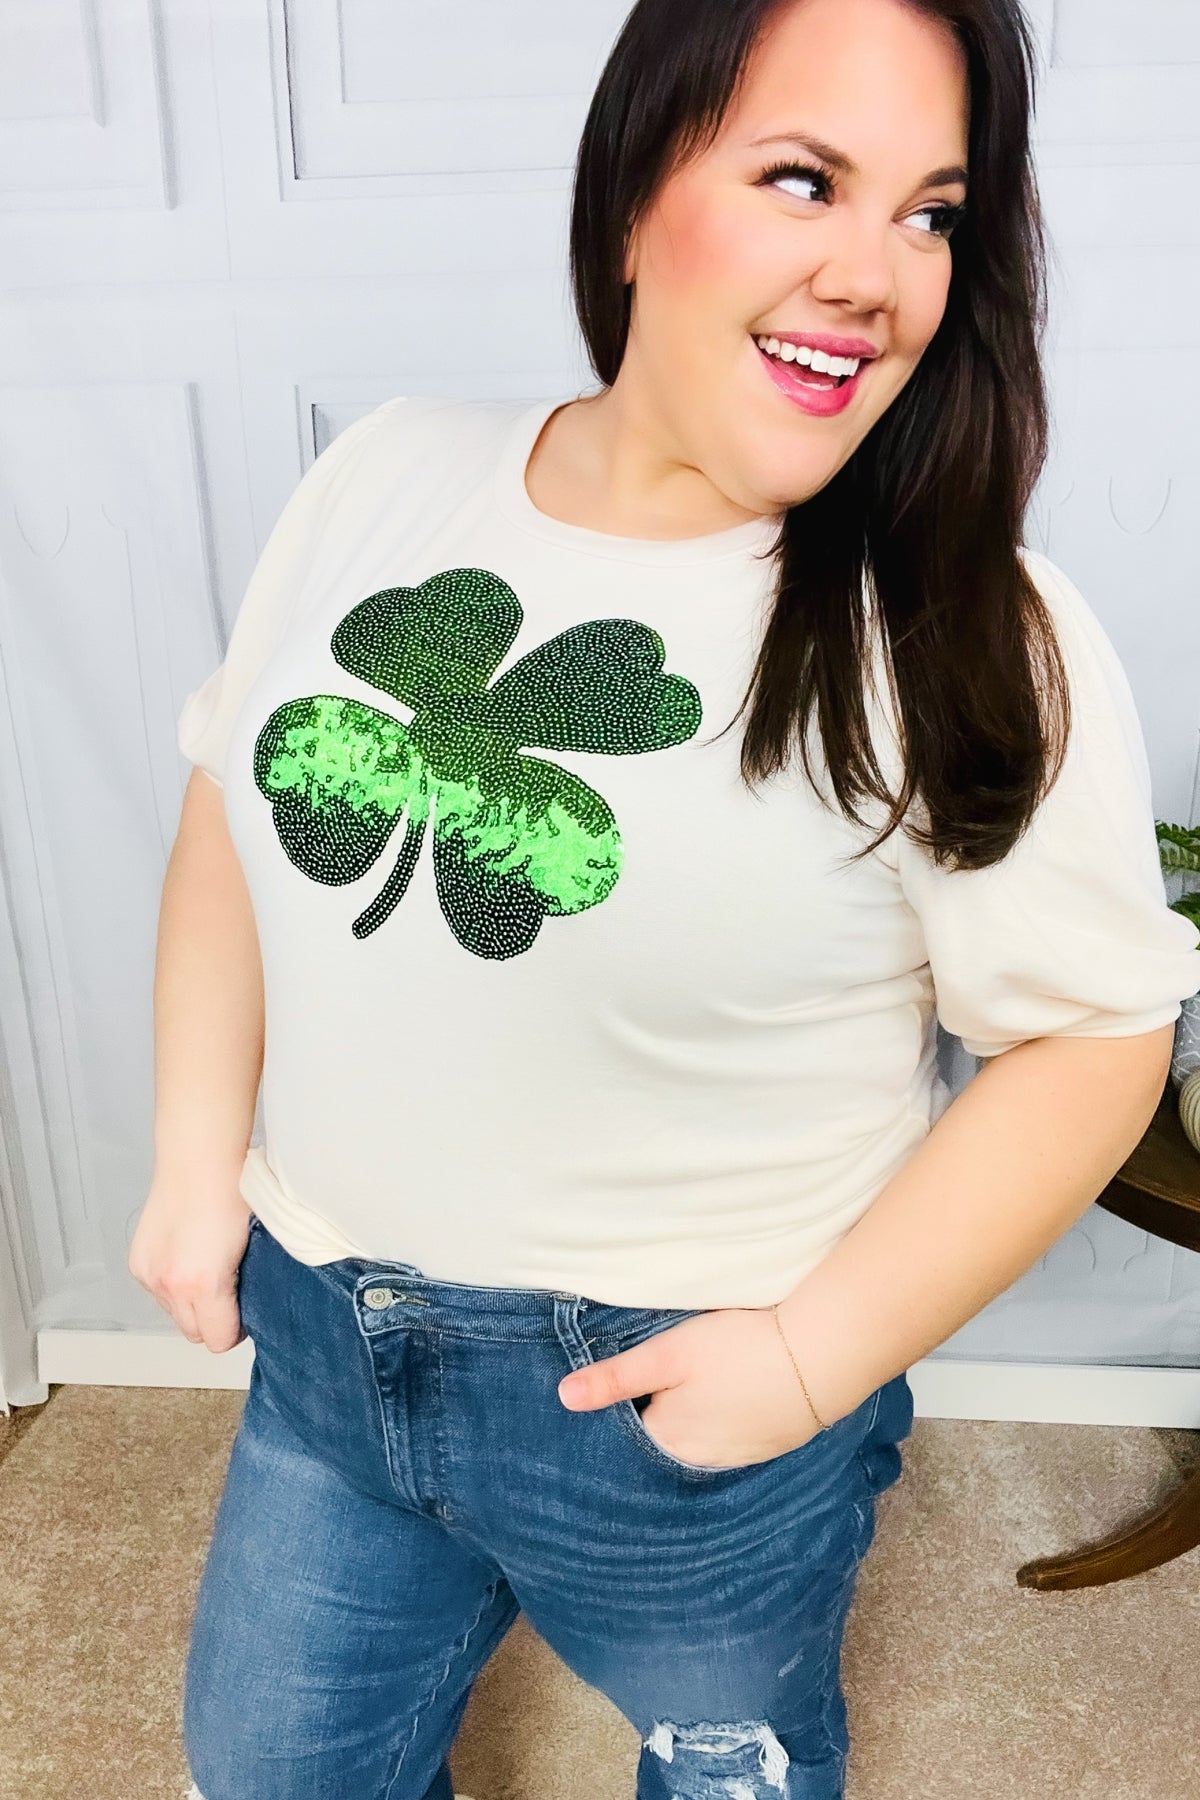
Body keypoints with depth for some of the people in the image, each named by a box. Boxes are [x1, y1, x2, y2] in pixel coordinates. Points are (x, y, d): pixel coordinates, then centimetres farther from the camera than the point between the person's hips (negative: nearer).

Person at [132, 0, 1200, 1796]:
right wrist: (197, 1154, -1)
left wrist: (819, 1355, -17)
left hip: (687, 1401, -3)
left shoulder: (975, 642, -19)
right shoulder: (391, 472, -6)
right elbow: (236, 803, 3)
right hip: (321, 1337, 5)